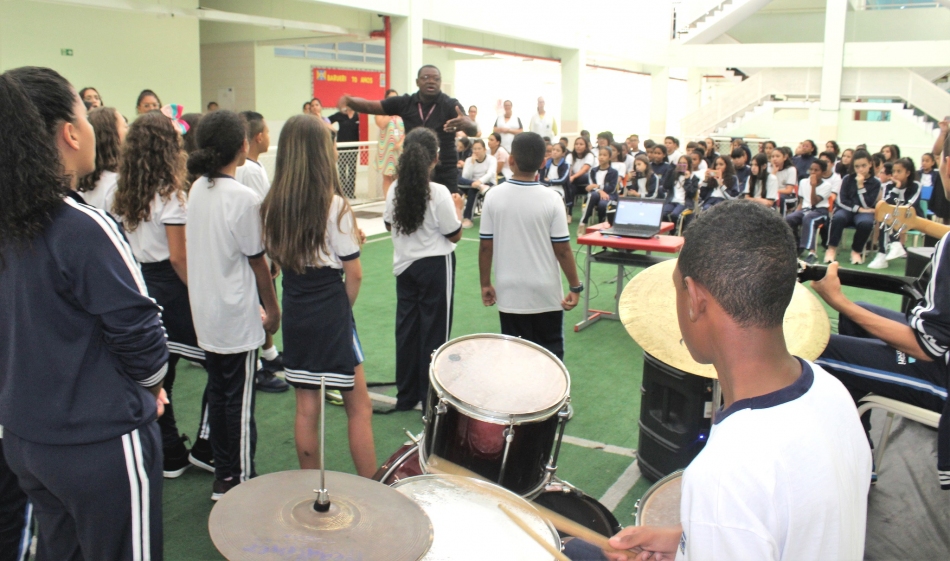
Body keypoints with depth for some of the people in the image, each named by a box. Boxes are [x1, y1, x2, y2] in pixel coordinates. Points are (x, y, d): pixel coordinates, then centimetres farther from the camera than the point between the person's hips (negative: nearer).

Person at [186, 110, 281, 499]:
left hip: (206, 314, 7)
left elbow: (199, 250, 11)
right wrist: (273, 310, 0)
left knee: (218, 394, 16)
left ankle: (223, 476, 27)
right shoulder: (243, 198, -18)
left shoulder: (197, 190, 4)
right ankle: (241, 482, 15)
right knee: (239, 402, 3)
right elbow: (257, 261, -13)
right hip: (237, 317, -7)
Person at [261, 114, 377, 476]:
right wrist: (344, 308, 4)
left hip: (294, 314, 6)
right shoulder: (334, 205, -15)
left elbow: (275, 260, 7)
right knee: (359, 407, 6)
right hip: (331, 312, -5)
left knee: (306, 409, 14)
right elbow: (354, 274, -11)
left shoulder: (273, 206, 0)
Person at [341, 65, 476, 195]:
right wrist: (349, 101, -17)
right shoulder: (405, 103, 4)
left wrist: (465, 124, -45)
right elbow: (369, 106, 4)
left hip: (444, 174, -3)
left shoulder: (450, 105, -5)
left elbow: (473, 130, -21)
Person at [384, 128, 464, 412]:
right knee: (434, 331, 5)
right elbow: (454, 235, -12)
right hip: (435, 266, -5)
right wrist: (457, 208, 3)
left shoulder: (395, 189, -2)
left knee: (406, 328, 14)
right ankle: (432, 400, 13)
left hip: (404, 265, 6)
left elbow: (389, 224, 12)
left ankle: (406, 395, 24)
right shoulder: (439, 193, -18)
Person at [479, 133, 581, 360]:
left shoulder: (494, 196, -8)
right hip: (546, 294, -1)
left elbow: (486, 246, -4)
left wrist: (485, 284, 9)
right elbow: (562, 250, -10)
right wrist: (576, 287, 2)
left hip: (510, 294, 1)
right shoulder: (551, 199, -12)